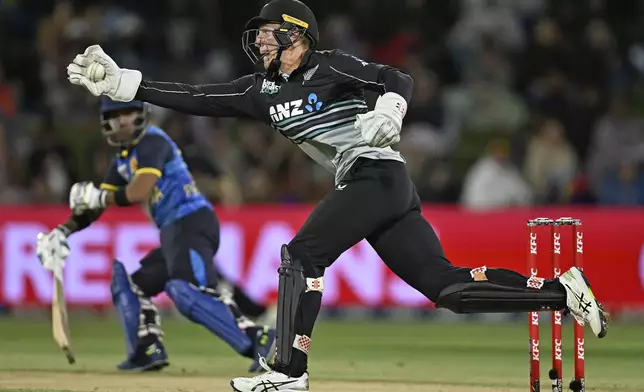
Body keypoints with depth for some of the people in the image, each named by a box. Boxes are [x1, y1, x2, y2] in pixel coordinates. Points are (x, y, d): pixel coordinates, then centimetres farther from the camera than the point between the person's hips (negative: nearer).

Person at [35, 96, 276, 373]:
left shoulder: (153, 142, -7)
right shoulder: (123, 157, 21)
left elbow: (138, 193, -20)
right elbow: (96, 203, 22)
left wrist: (97, 197, -6)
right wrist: (63, 232, 10)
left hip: (192, 223, -10)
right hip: (173, 232, 10)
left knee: (186, 291, -31)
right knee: (129, 285, 18)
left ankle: (258, 339, -39)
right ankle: (147, 351, 12)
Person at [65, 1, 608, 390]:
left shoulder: (329, 67, -3)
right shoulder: (263, 90, 16)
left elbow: (400, 80, -10)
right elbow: (196, 99, 11)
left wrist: (388, 111, -32)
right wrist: (121, 83, 4)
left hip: (378, 174, -8)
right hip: (365, 188, 8)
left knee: (301, 255, -15)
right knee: (447, 286, 1)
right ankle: (562, 290, 2)